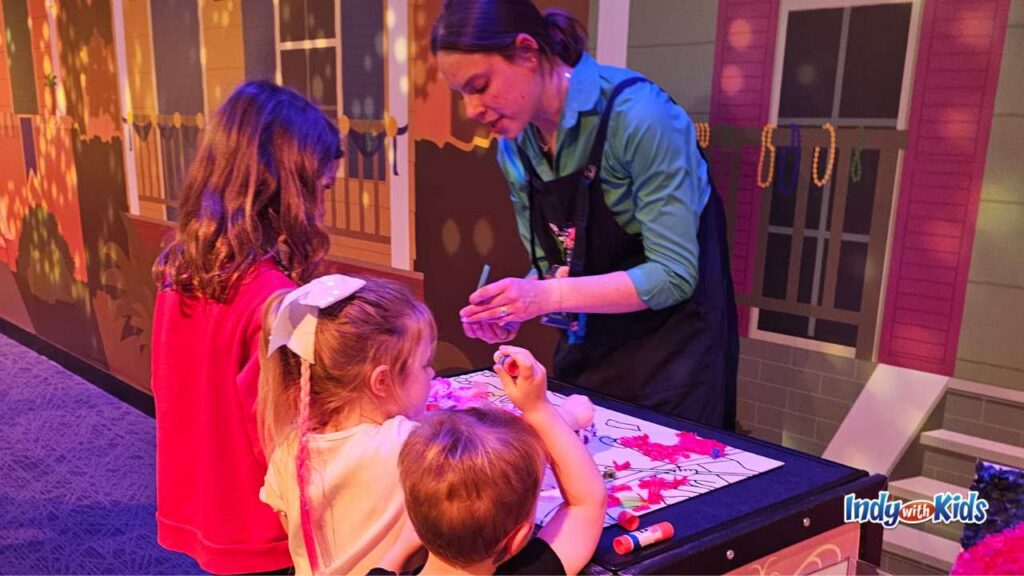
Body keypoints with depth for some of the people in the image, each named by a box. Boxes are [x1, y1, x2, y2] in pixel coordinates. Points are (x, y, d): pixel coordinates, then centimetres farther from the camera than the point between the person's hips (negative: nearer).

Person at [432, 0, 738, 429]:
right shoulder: (513, 145, -1)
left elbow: (674, 276, -23)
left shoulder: (637, 113, -22)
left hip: (671, 339, -5)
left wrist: (550, 297, -29)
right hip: (586, 346, 6)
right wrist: (511, 311, -14)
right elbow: (549, 267, 5)